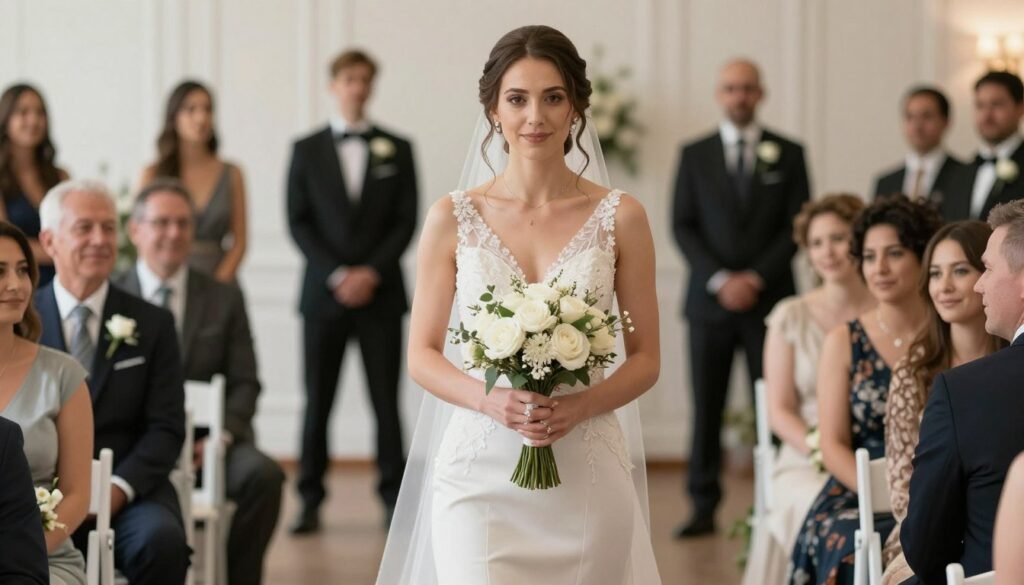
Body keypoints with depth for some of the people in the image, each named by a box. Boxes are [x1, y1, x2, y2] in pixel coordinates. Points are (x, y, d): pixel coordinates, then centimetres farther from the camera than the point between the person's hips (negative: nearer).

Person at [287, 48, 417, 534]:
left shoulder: (396, 149, 8)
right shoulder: (307, 149, 8)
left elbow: (406, 221, 3)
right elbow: (298, 222, 2)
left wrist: (372, 272, -9)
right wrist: (335, 275, -9)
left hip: (380, 293, 0)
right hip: (323, 293, 0)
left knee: (386, 399, -1)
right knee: (317, 399, 1)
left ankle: (394, 497, 5)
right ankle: (310, 499, 7)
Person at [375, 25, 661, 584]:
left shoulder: (619, 217, 2)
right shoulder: (452, 218, 2)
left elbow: (645, 359, 5)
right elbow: (422, 355, 5)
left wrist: (580, 406, -14)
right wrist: (489, 400, -15)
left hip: (586, 476, 1)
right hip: (481, 475, 0)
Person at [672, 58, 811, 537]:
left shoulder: (788, 154, 7)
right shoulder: (695, 155, 9)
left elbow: (797, 226, 2)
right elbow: (682, 226, 4)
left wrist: (756, 278, -9)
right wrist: (720, 280, -9)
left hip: (769, 297, -1)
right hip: (710, 300, 1)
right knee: (706, 408, 1)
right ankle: (703, 506, 5)